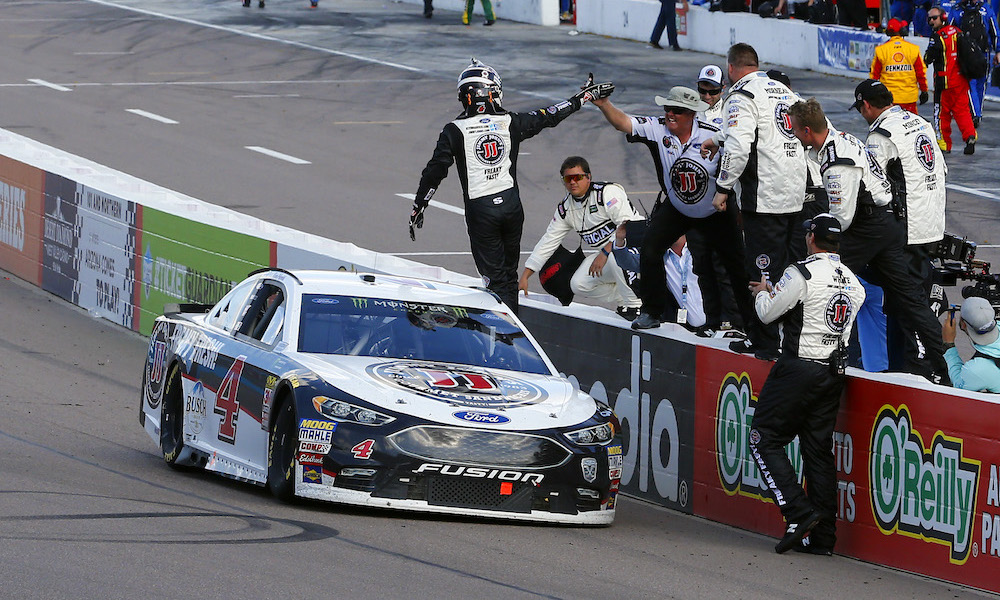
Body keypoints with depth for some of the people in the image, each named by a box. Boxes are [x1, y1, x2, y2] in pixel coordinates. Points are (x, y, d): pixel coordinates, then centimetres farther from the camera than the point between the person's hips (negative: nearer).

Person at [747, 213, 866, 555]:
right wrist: (776, 293, 29)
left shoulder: (802, 274, -14)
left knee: (766, 441, 2)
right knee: (818, 450, 10)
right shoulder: (853, 283, 9)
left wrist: (763, 293, 18)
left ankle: (799, 513, -11)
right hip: (834, 372, 7)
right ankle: (823, 537, 8)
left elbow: (768, 314, -5)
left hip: (798, 369, -7)